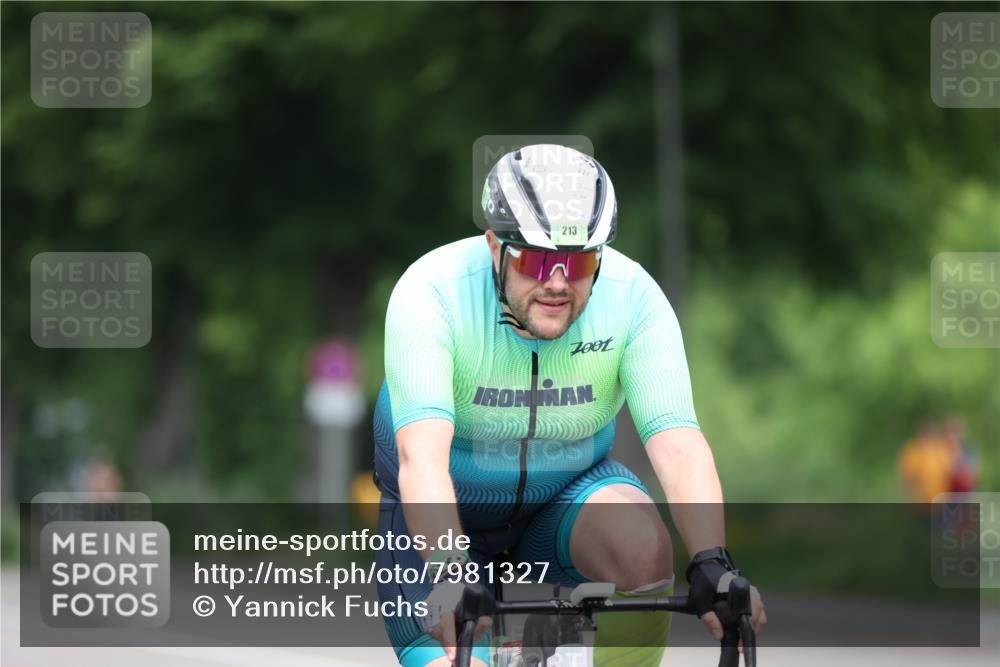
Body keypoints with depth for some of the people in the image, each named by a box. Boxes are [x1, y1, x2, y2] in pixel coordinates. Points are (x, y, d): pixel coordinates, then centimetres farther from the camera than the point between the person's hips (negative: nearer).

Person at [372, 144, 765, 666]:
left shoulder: (633, 296, -21)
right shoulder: (431, 291, -28)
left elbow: (678, 445, -30)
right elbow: (421, 452, -40)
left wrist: (711, 565, -46)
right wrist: (449, 572, -56)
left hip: (567, 491, 2)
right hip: (448, 511, -2)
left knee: (643, 544, -30)